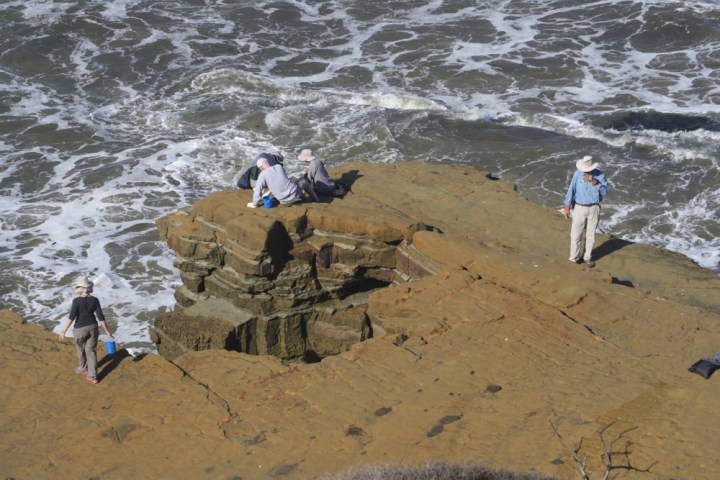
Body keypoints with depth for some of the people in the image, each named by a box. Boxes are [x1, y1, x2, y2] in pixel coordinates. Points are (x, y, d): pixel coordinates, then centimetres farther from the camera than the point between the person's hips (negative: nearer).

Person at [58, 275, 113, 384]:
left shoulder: (77, 301, -19)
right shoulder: (94, 300, -9)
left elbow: (72, 317, -23)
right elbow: (101, 317, -8)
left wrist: (64, 331, -19)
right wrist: (107, 331, 0)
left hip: (80, 329, -3)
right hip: (92, 328, 3)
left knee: (80, 349, 23)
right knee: (91, 351, 12)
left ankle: (83, 369, 43)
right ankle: (93, 376, 9)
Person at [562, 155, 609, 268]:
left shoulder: (600, 175, -8)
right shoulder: (577, 174, -7)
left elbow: (604, 192, -13)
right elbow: (571, 189, -3)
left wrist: (595, 183, -27)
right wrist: (567, 205, -5)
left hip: (594, 208, 0)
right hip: (579, 208, 0)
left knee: (590, 234, 7)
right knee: (575, 234, -1)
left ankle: (587, 257, 21)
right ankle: (575, 257, 14)